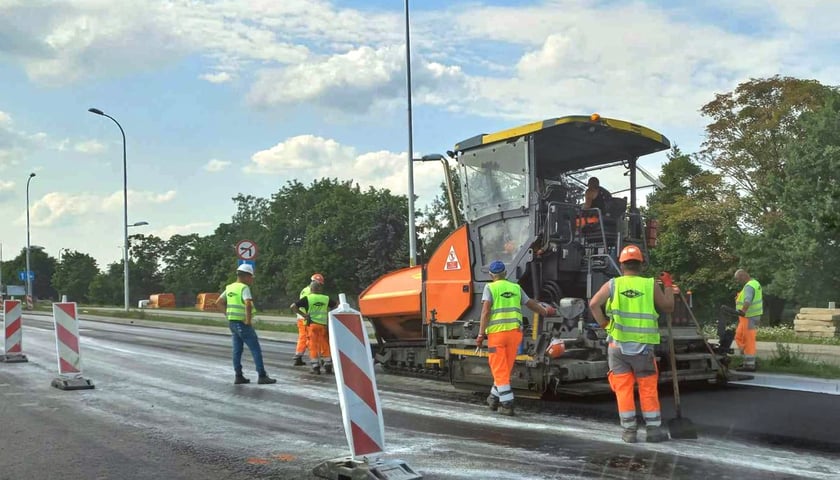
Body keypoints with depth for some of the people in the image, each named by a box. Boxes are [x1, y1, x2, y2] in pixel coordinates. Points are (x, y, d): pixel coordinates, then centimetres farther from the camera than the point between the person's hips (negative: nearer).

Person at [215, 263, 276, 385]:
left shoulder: (229, 288, 10)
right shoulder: (244, 288, -15)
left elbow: (219, 301, 20)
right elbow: (248, 304, -30)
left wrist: (227, 313, 20)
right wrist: (248, 320, -21)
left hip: (232, 322, 8)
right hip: (242, 324, -8)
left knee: (237, 350, 11)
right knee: (256, 349, -4)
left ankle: (239, 376, 12)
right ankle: (262, 376, -4)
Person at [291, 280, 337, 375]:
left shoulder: (307, 299, -1)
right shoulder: (326, 299, 9)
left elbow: (293, 306, -8)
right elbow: (336, 305, 24)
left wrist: (303, 314, -4)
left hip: (312, 324, -3)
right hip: (324, 324, 3)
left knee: (313, 346, 2)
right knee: (325, 346, 11)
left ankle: (316, 367, 0)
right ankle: (328, 366, 14)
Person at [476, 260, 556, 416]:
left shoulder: (490, 288, 1)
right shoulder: (516, 288, 13)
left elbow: (485, 311, -10)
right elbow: (531, 304, 26)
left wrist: (481, 335, -10)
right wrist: (546, 311, 45)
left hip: (496, 332, -4)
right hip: (515, 332, 4)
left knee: (500, 370, 0)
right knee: (505, 369, 16)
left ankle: (507, 404, -5)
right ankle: (494, 398, 31)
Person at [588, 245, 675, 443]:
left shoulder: (613, 285, 0)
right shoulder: (650, 285, 0)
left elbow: (593, 304, -11)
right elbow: (668, 307, 12)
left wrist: (603, 323, 2)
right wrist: (668, 286, 25)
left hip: (618, 345, 0)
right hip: (643, 346, 0)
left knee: (623, 389, 5)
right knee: (648, 389, 9)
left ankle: (629, 431, 8)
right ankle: (654, 430, 13)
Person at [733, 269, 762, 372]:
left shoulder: (749, 287, -20)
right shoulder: (755, 283, 14)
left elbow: (748, 300, -39)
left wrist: (743, 310, -54)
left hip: (750, 317, -11)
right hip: (750, 316, 11)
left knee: (749, 341, -7)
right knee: (739, 337, 17)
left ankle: (749, 365, -4)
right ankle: (748, 360, 22)